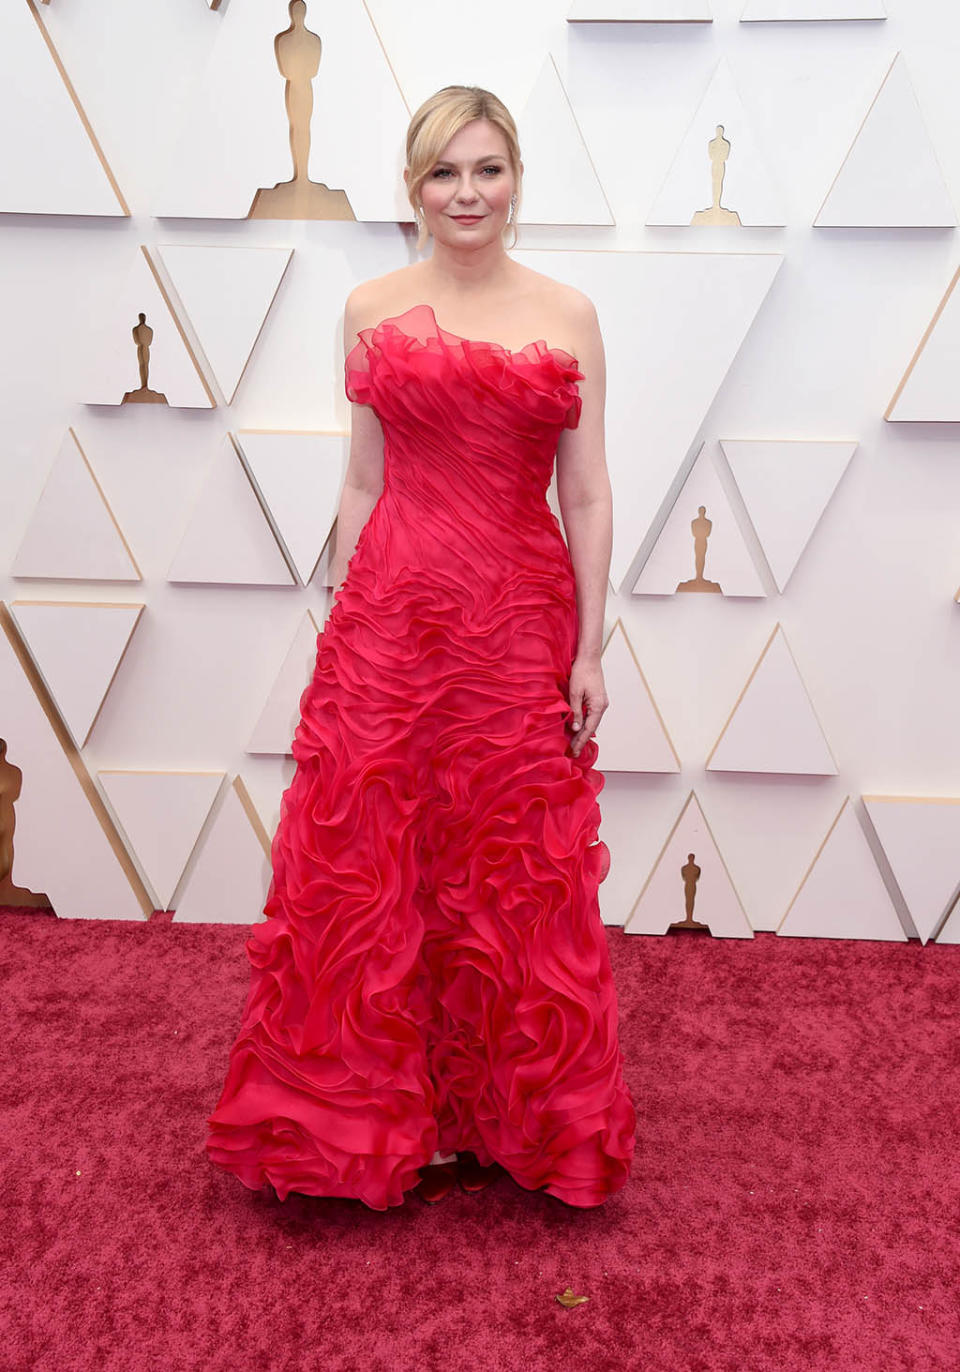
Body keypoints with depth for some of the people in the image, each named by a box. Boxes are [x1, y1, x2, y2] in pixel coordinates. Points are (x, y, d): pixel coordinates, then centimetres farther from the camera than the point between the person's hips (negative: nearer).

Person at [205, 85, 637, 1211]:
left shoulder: (567, 315, 5)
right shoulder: (372, 311, 7)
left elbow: (587, 496, 3)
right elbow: (363, 482, 8)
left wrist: (589, 652, -1)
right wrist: (343, 620, 5)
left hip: (520, 628, 0)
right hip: (393, 614, 1)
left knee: (517, 885, 8)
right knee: (370, 872, 5)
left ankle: (512, 1120, 29)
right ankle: (378, 1118, 26)